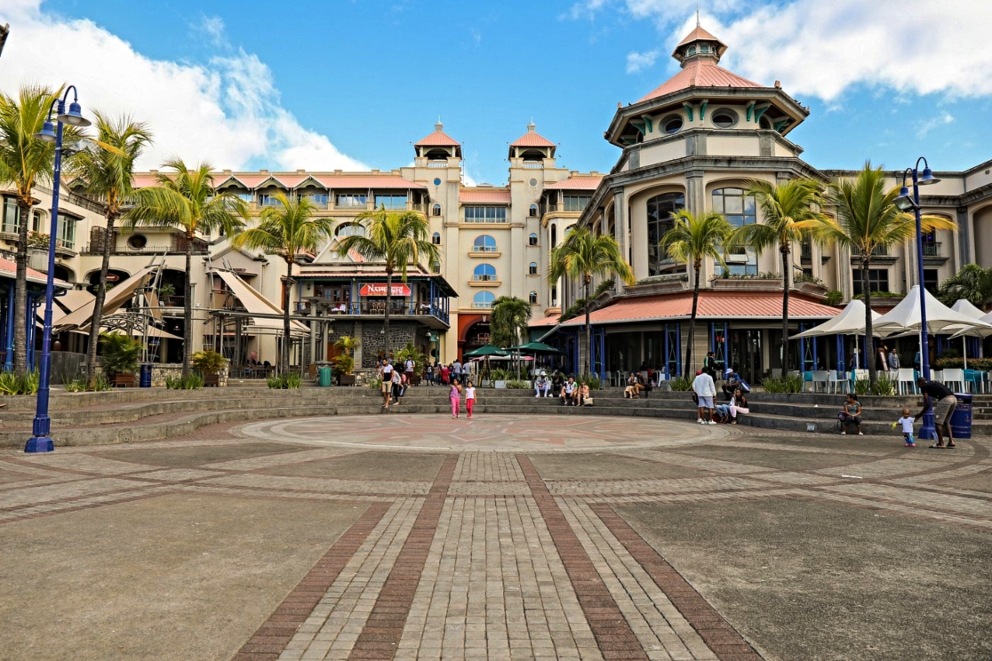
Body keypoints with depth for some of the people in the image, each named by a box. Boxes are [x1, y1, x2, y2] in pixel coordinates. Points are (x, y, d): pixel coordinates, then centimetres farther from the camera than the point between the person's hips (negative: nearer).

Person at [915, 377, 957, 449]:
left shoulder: (924, 387, 9)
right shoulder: (933, 383, 31)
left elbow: (927, 404, 3)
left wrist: (919, 415, 11)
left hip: (945, 399, -8)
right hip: (954, 398, 8)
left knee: (937, 421, 3)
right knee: (946, 421, 21)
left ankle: (941, 443, 4)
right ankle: (951, 442, 15)